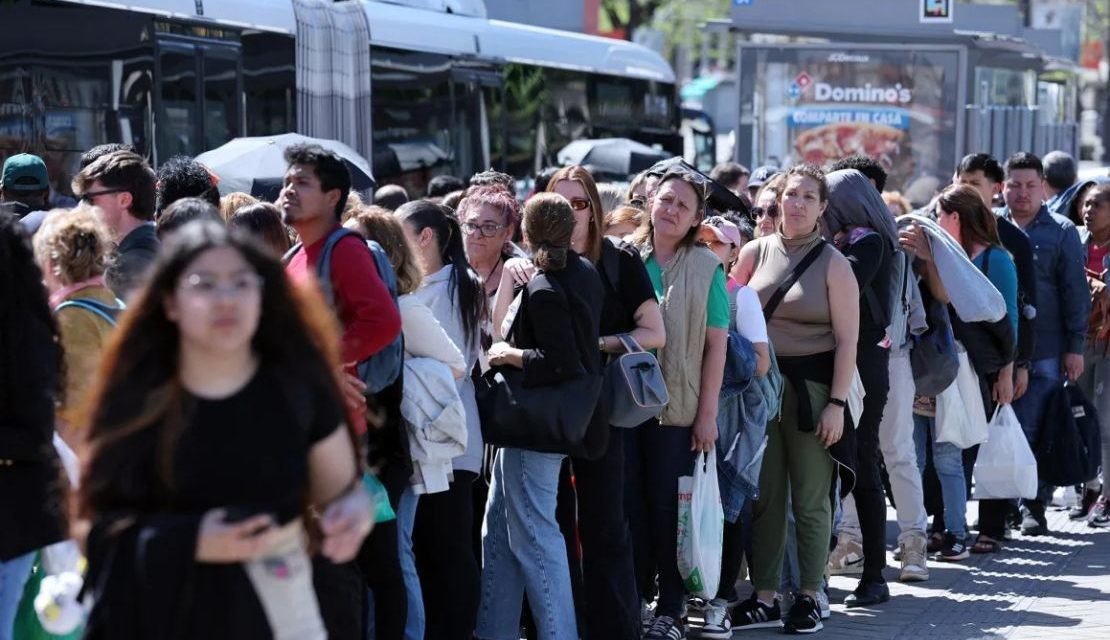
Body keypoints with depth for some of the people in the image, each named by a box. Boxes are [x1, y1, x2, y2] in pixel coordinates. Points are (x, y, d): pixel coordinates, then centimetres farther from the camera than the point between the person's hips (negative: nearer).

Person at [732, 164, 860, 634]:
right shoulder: (757, 251, 5)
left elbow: (847, 340, -6)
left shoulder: (833, 264, -3)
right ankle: (764, 598, 15)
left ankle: (809, 597, 13)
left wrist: (836, 403, -12)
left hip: (812, 385, -3)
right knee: (764, 495, 7)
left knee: (811, 499, 2)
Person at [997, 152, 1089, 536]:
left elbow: (1075, 292, 3)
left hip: (1046, 353, -2)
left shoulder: (1061, 232, 5)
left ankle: (1034, 506, 7)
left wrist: (1075, 346, -2)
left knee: (1035, 432, -1)